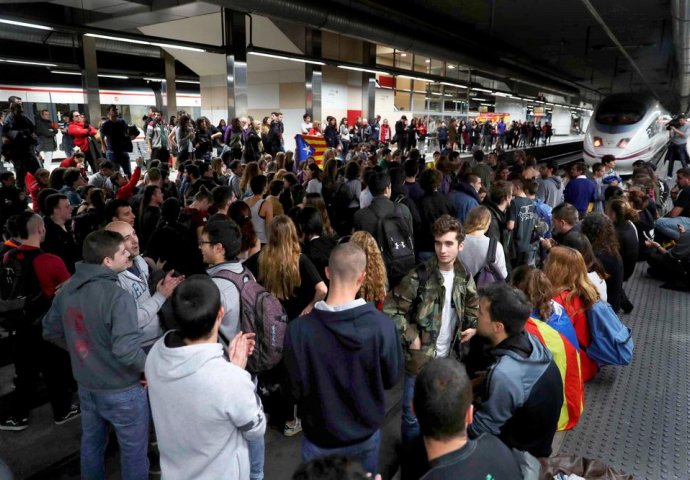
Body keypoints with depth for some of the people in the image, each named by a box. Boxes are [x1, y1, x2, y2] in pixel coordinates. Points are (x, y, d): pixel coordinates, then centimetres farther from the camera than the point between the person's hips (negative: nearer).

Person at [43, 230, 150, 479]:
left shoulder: (67, 289, -3)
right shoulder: (118, 296, -28)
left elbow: (51, 331, 9)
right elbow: (126, 350, -35)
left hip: (86, 386, 7)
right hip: (121, 391, -7)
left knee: (91, 444, 27)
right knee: (133, 452, 14)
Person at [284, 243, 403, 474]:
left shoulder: (299, 329, -26)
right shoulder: (382, 325, -24)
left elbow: (296, 391, -13)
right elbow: (391, 379, -8)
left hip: (320, 439, -1)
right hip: (366, 435, 1)